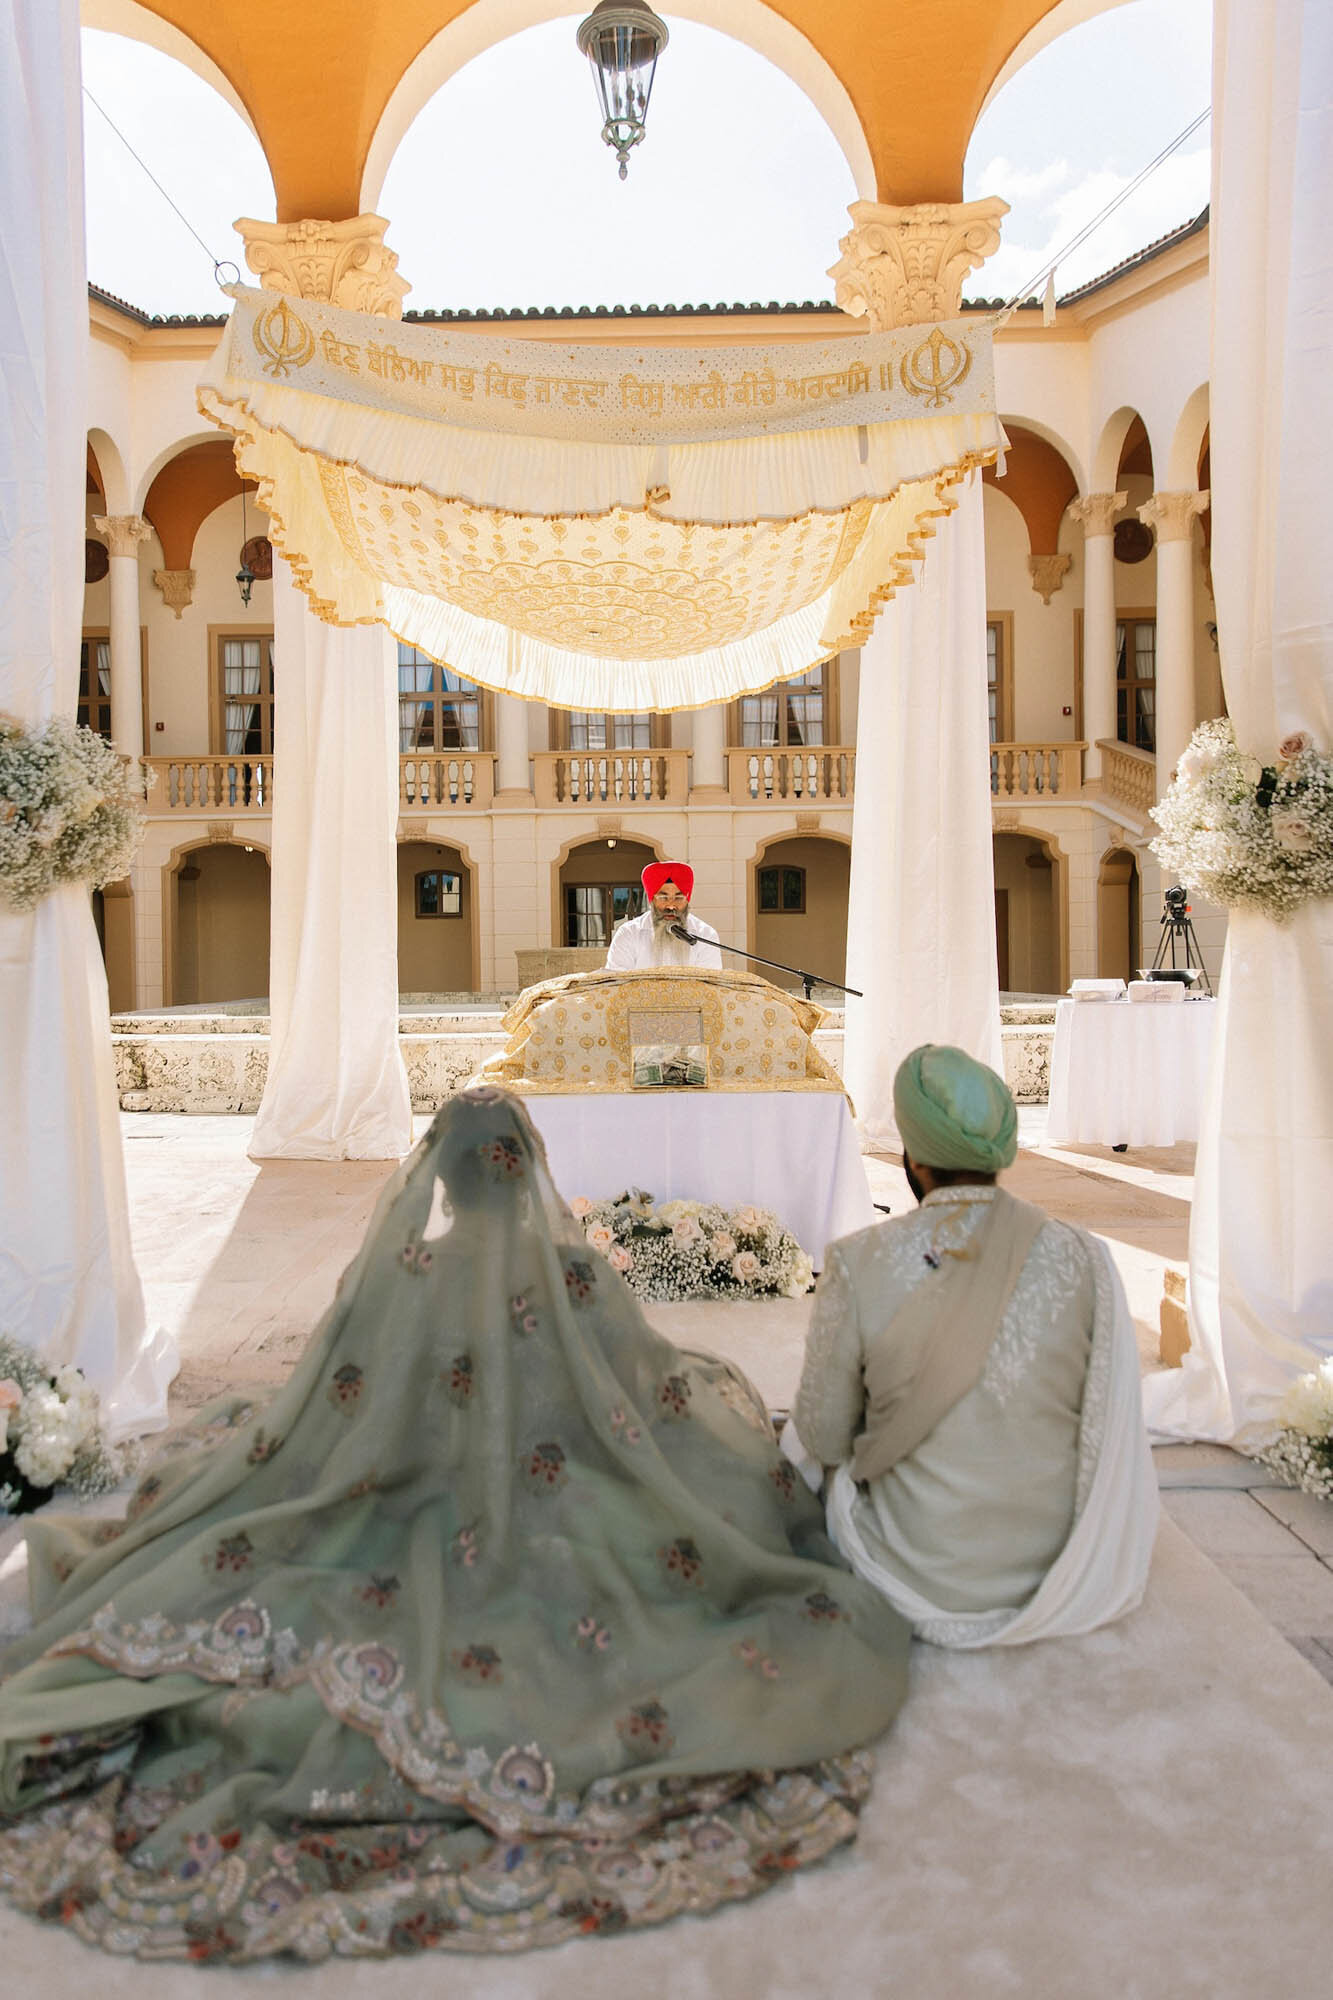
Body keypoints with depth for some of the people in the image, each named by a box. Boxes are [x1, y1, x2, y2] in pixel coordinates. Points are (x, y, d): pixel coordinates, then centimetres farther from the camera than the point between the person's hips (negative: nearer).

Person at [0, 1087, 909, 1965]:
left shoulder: (391, 1273, -10)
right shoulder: (569, 1269, -12)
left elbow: (315, 1425, -1)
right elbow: (658, 1396, -2)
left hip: (391, 1546, 1)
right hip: (557, 1526, -1)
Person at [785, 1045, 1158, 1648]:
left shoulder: (859, 1265, -20)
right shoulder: (1083, 1259, -15)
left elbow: (823, 1438, -9)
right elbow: (1113, 1429, -4)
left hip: (920, 1572, -3)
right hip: (1054, 1562, 3)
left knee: (798, 1440, 26)